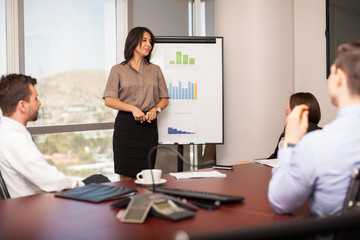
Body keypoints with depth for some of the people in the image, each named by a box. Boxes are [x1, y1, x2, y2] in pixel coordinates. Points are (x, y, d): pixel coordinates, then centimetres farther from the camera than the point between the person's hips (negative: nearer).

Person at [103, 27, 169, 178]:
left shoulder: (155, 70, 17)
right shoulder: (118, 70, 7)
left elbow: (165, 99, 15)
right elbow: (109, 100, -3)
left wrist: (155, 109, -7)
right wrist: (133, 108, -16)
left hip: (149, 126, 3)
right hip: (126, 125, -2)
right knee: (126, 175, -5)